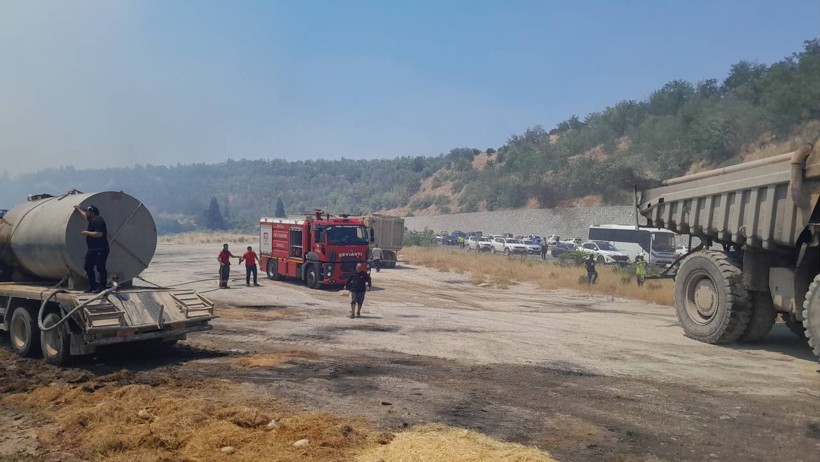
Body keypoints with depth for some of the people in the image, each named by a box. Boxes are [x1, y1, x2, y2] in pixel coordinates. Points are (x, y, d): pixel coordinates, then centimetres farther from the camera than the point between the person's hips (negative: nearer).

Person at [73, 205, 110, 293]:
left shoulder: (99, 222, -18)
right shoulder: (92, 220, 13)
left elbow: (98, 234, -30)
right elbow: (85, 215, 37)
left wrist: (87, 233, -18)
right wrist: (79, 209, 47)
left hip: (100, 250, -11)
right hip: (92, 250, 11)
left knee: (100, 268, -5)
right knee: (88, 267, 12)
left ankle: (102, 286, 1)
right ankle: (92, 286, 19)